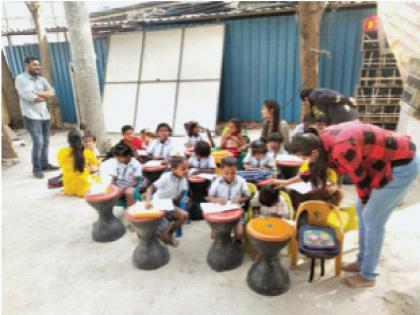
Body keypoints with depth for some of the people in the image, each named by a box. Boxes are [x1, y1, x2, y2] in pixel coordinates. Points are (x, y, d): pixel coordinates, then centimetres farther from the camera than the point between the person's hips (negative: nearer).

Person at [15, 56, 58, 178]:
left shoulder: (41, 79, 13)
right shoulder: (21, 79, -4)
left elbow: (52, 93, 1)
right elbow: (29, 96, -16)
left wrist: (38, 93, -13)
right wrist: (45, 96, -2)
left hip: (45, 115, 6)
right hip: (31, 116, -6)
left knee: (45, 141, 8)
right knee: (38, 142, -10)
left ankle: (44, 164, 20)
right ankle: (36, 168, 1)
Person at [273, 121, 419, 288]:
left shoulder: (341, 150, -35)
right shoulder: (324, 139, -6)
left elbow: (360, 178, -19)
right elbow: (315, 168, 10)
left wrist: (364, 200, 1)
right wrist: (288, 182, 15)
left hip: (402, 164, -9)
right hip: (387, 159, 9)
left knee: (372, 218, -3)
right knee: (362, 210, 14)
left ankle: (368, 275, 14)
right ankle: (363, 261, 30)